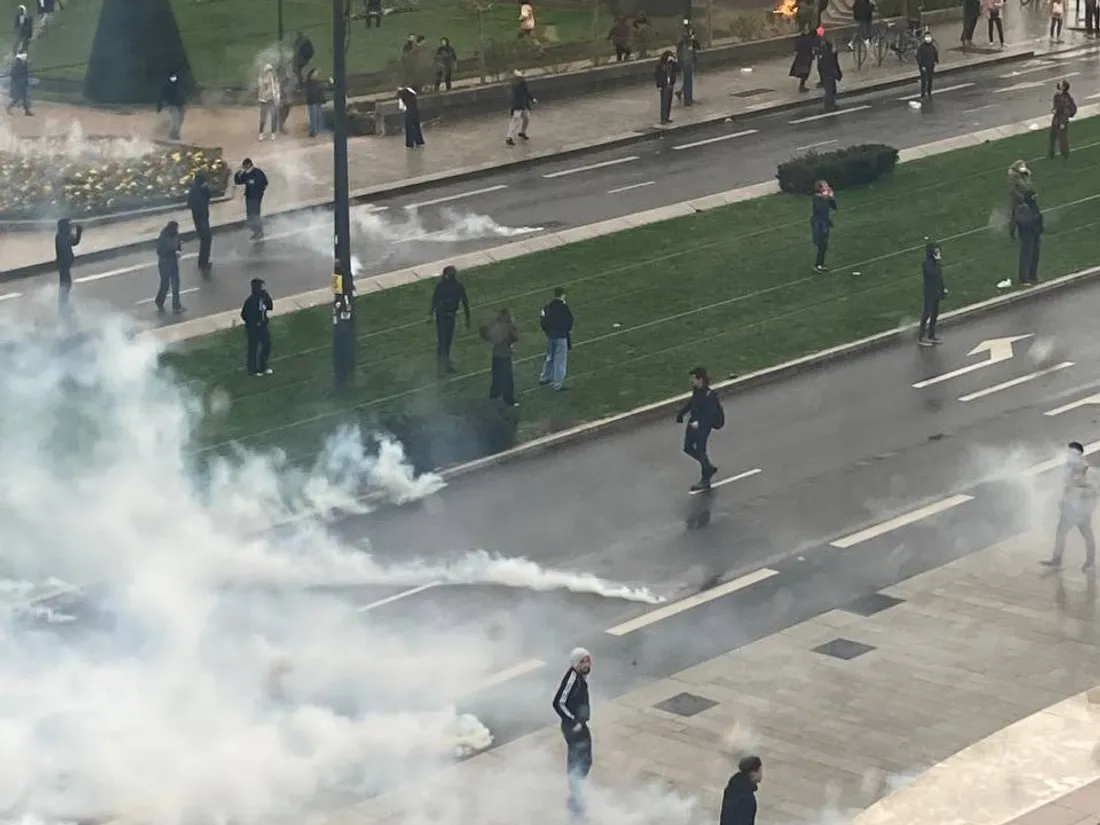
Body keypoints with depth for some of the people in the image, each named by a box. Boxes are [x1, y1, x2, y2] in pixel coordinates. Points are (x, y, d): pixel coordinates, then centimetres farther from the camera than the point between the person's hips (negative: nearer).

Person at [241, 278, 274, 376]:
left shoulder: (263, 296, -7)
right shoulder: (250, 300, -27)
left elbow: (270, 307, 3)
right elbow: (244, 315, -21)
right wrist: (255, 323, -17)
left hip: (262, 326, 8)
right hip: (252, 328, -8)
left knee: (266, 345, 19)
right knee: (253, 348, 9)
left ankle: (262, 367, 39)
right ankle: (252, 370, 28)